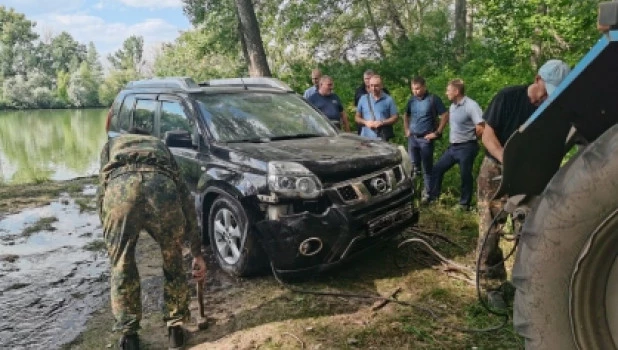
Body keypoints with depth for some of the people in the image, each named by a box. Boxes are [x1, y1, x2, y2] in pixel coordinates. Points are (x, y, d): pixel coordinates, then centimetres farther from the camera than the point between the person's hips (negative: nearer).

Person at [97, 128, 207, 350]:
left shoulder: (112, 145, 41)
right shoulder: (160, 146, 42)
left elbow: (102, 191, 26)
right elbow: (185, 197, 35)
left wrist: (109, 237, 31)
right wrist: (197, 252, 36)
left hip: (120, 185, -1)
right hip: (163, 185, 1)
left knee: (122, 268, 19)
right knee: (173, 263, 24)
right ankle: (175, 329, 33)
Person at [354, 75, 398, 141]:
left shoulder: (388, 100, 6)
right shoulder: (363, 99, 12)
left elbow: (394, 118, 5)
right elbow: (357, 117, 15)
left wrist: (382, 122, -10)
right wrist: (365, 122, -5)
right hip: (365, 138, 2)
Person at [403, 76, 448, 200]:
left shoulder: (433, 99, -9)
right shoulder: (412, 100, 7)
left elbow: (445, 116, -9)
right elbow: (406, 115, 23)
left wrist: (437, 133, -11)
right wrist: (406, 130, 12)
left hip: (426, 139, -5)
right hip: (412, 138, 5)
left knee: (427, 168, 2)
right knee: (413, 166, 11)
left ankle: (427, 194, 12)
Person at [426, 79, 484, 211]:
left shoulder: (471, 105, -17)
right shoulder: (452, 106, 9)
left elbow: (481, 128, -22)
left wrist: (470, 138, -5)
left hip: (466, 148, -8)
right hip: (452, 147, 8)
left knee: (465, 176, 3)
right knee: (437, 169, 10)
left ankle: (464, 204, 17)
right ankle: (432, 197, 21)